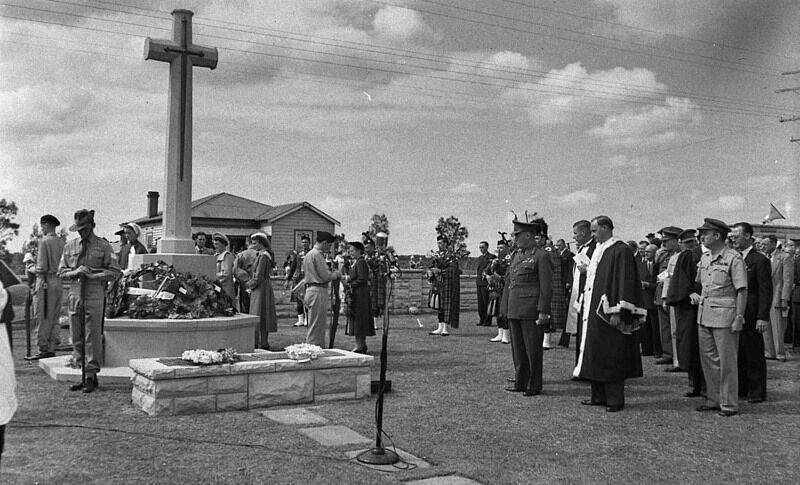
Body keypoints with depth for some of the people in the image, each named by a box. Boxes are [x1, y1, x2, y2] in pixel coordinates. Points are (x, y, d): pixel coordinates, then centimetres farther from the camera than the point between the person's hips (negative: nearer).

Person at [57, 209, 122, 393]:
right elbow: (61, 272, 12)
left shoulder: (104, 246, 1)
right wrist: (76, 272, -9)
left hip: (94, 297, -4)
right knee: (76, 338, 7)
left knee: (92, 338, -3)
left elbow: (115, 272, -1)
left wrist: (92, 275, -13)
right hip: (75, 295, 4)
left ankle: (92, 376, 3)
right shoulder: (70, 246, 12)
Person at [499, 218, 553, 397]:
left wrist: (543, 311, -15)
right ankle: (520, 382, 23)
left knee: (532, 348, 1)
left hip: (531, 309, -8)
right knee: (517, 347, 13)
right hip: (514, 309, 8)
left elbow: (546, 286, -11)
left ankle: (534, 385, 12)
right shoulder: (516, 255, 14)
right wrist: (505, 306, 14)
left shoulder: (541, 256, -9)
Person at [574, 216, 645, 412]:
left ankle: (615, 399, 4)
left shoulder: (621, 251, -12)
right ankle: (599, 396, 20)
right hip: (594, 312, 9)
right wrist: (585, 307, 17)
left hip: (608, 313, -9)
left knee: (611, 357, -3)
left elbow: (624, 282, -18)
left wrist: (617, 312, -22)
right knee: (595, 355, 12)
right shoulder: (598, 250, 14)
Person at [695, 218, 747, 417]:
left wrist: (739, 317, -16)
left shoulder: (733, 258, -11)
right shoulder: (704, 258, 11)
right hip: (704, 314, 8)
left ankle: (729, 404, 9)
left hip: (725, 315, -7)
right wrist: (697, 296, 11)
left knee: (727, 361, 0)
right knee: (708, 359, 12)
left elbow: (742, 291, -12)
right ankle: (714, 399, 23)